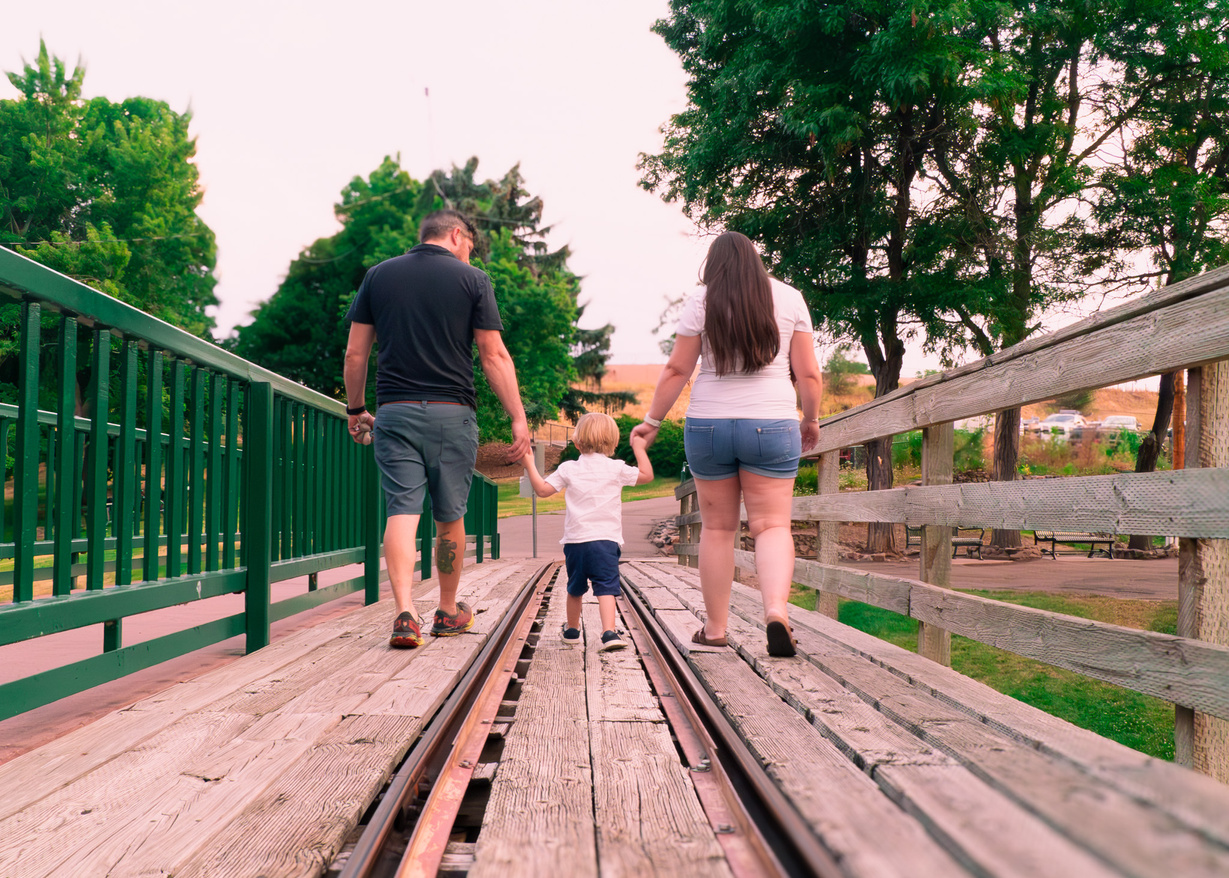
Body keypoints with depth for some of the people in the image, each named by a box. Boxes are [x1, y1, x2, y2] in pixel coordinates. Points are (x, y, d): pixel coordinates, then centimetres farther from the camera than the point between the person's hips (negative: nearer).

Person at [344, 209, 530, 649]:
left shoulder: (378, 275, 10)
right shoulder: (472, 279, 1)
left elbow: (355, 353, 9)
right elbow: (494, 356, -4)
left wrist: (355, 409, 19)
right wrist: (518, 418, -2)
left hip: (394, 412, 2)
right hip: (452, 414, -1)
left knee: (401, 512, -1)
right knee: (449, 516, 11)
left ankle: (405, 613, -16)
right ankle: (448, 612, 25)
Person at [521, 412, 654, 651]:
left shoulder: (568, 469, 2)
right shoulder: (617, 469, 0)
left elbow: (542, 489, 4)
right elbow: (647, 475, 9)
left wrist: (529, 465, 13)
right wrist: (639, 449, 20)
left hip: (575, 541, 2)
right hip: (606, 540, -2)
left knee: (575, 588, 19)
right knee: (606, 587, -6)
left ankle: (572, 629, 37)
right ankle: (609, 632, -23)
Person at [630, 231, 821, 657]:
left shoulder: (702, 302, 1)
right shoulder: (788, 298, 5)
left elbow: (677, 370, 0)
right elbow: (808, 374, 4)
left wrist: (652, 422, 9)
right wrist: (811, 421, 18)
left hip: (708, 425, 0)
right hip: (772, 425, 0)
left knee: (717, 527, 9)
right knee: (772, 524, 1)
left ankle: (714, 628, 15)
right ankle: (777, 610, -22)